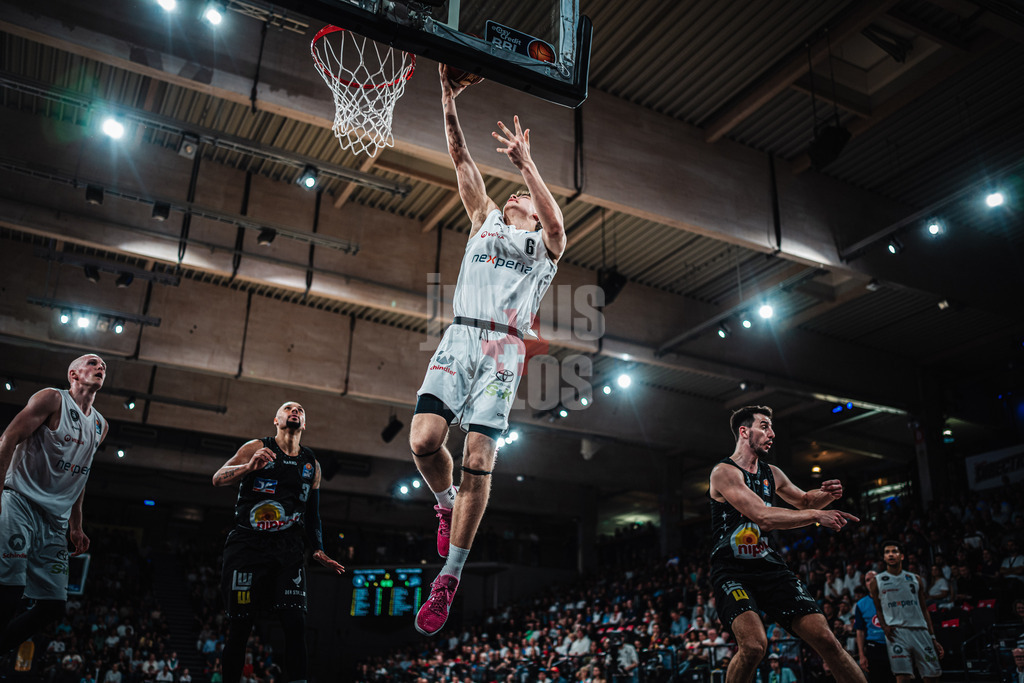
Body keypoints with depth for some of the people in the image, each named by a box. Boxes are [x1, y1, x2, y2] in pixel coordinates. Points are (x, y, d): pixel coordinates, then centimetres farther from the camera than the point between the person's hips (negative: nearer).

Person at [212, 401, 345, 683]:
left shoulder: (312, 465, 16)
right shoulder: (256, 448, 4)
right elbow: (218, 478, -7)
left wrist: (318, 550, 10)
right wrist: (250, 467, -25)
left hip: (288, 549, 3)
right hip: (247, 544, -3)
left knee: (296, 622, -10)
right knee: (240, 626, -2)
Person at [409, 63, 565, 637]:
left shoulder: (546, 244, 15)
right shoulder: (486, 218, 24)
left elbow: (556, 221, -10)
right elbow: (462, 161, 14)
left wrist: (527, 163, -19)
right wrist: (449, 102, 4)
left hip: (504, 348, -2)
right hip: (460, 337, 3)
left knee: (479, 460, -9)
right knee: (425, 439, -17)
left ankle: (450, 578, -1)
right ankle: (447, 503, 16)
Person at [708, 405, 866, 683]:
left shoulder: (771, 473, 11)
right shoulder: (724, 472, -12)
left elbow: (804, 500, 29)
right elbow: (763, 516, -23)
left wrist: (827, 495, 6)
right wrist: (816, 516, -21)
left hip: (769, 566, 6)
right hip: (731, 572, -6)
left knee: (825, 639, -6)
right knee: (754, 645, -29)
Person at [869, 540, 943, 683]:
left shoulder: (915, 579, 15)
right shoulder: (877, 581, 9)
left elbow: (924, 610, 14)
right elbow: (878, 609, 11)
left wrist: (933, 638, 9)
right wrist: (885, 627, -9)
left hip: (920, 630, 3)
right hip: (896, 633, -3)